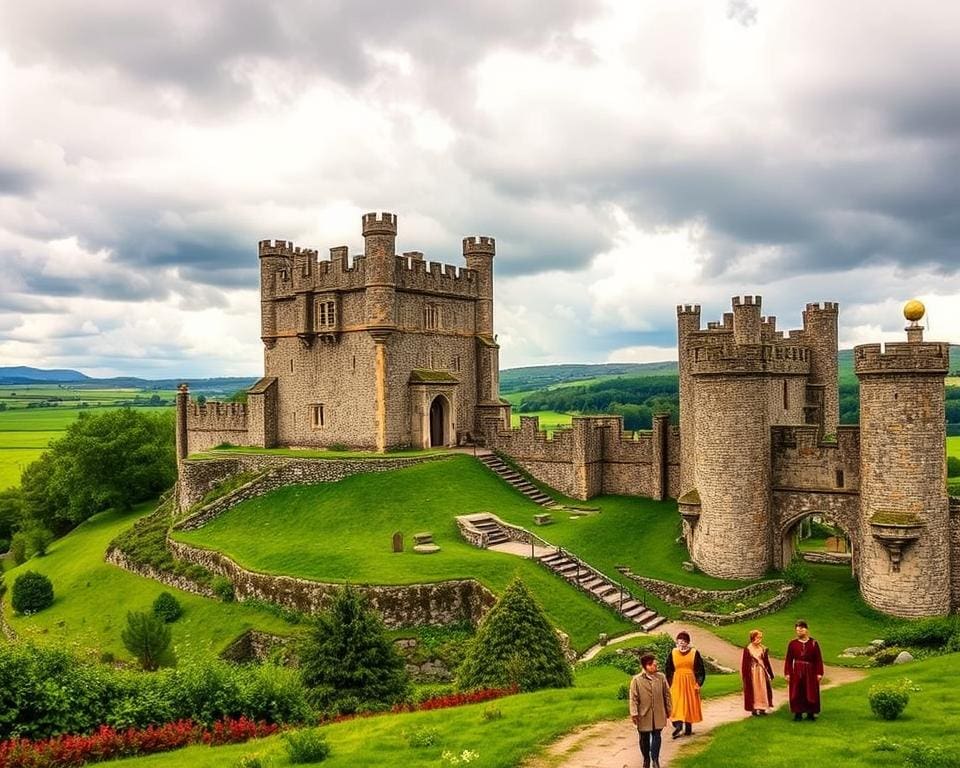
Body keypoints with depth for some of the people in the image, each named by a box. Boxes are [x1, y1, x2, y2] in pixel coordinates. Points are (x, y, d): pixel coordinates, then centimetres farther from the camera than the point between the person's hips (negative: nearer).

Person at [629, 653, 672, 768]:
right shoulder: (636, 680, -9)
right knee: (644, 737, 11)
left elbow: (667, 694, 6)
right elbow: (633, 698, -7)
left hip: (658, 714, 1)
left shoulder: (661, 677, -2)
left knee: (656, 736, 1)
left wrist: (668, 710, 9)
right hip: (644, 714, -1)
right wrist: (634, 714, -10)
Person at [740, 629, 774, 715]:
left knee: (763, 690, 6)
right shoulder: (747, 649, -8)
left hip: (762, 672, 4)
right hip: (752, 673, -4)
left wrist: (770, 673, 11)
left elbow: (767, 662, 11)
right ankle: (754, 709, 7)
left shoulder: (763, 649, 4)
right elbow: (744, 663, -6)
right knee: (753, 690, 1)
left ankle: (762, 708, 14)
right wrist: (744, 675, -8)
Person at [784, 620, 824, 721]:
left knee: (810, 693, 5)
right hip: (796, 672, 0)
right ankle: (798, 713, 11)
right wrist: (787, 673, -4)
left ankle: (810, 713, 16)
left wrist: (819, 673, -6)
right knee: (797, 693, 2)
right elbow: (788, 660, 0)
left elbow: (818, 659, -1)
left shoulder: (813, 643, -2)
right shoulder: (792, 643, -1)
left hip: (810, 672, 0)